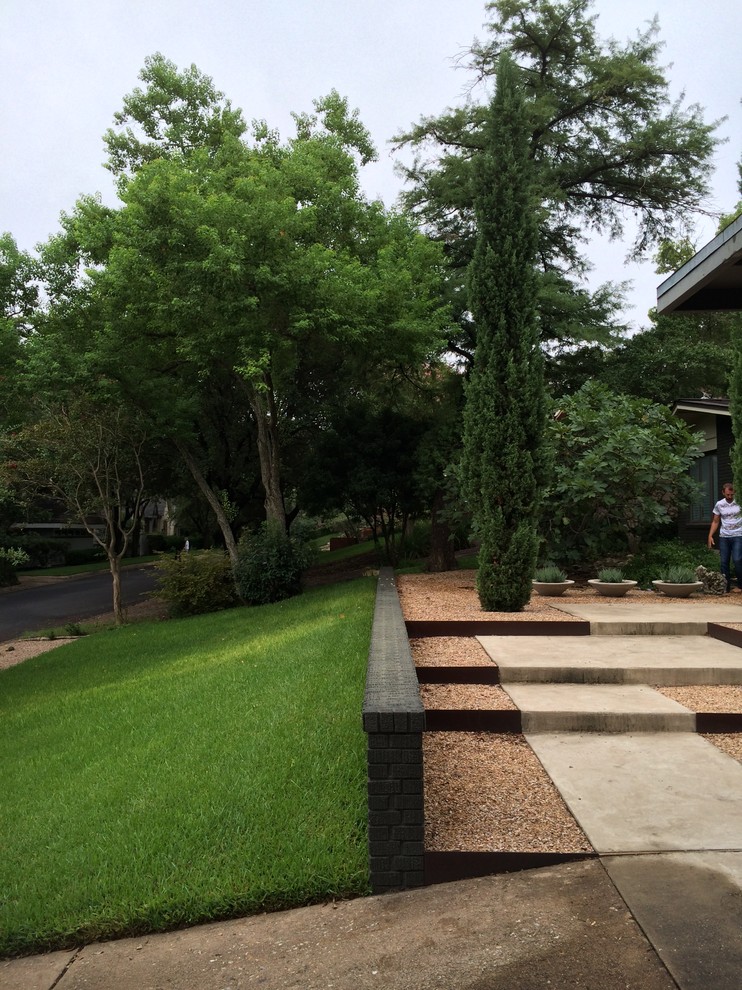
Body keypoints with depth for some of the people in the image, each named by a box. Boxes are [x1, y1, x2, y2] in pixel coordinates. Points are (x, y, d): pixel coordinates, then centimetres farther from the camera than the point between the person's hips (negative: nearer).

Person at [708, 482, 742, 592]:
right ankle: (726, 586, 11)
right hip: (724, 537, 3)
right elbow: (715, 522, 13)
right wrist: (710, 536, 4)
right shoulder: (719, 504, 6)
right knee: (723, 562, 2)